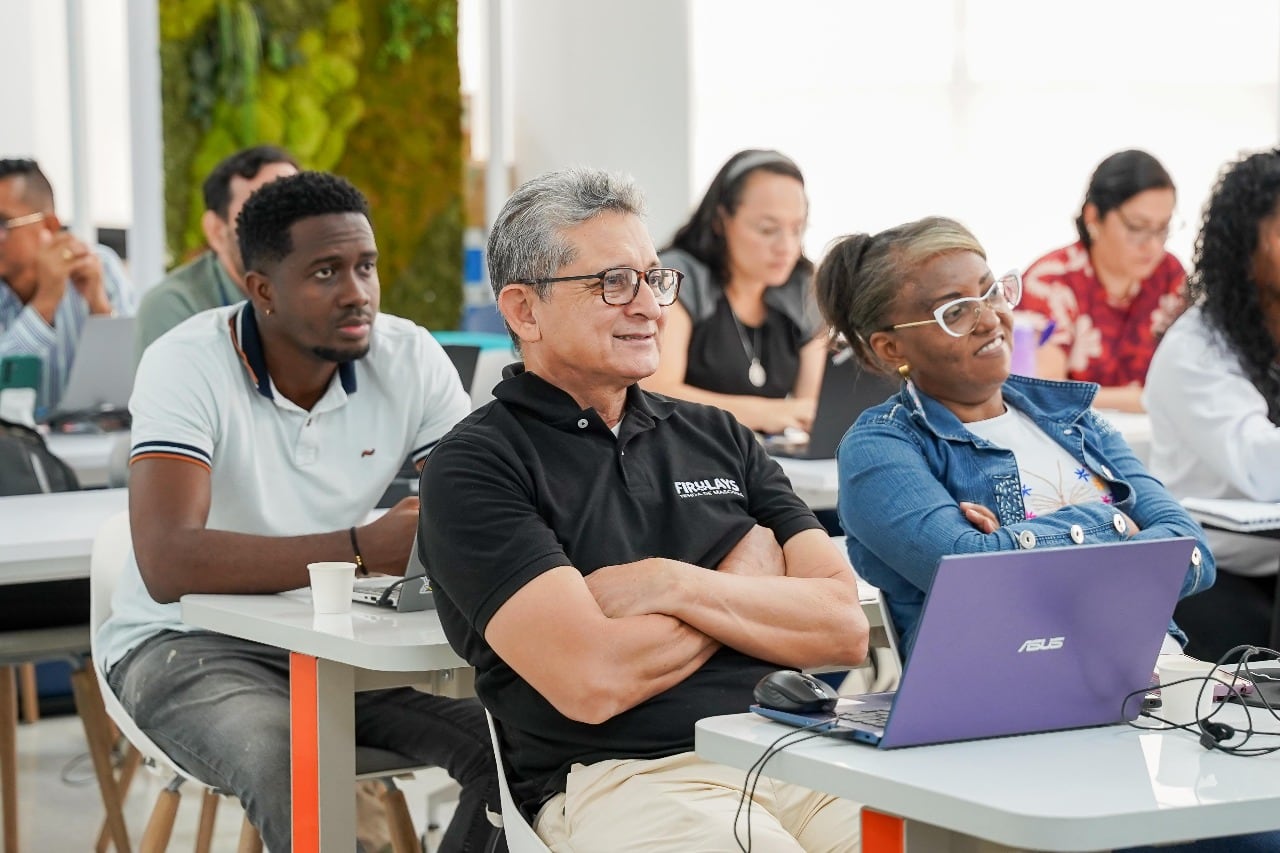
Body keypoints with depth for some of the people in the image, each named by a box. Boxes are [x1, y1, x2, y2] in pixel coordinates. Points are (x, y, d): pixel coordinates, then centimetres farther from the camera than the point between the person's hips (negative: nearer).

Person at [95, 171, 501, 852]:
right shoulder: (187, 366, -20)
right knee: (297, 762, -35)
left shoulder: (410, 357, -6)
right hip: (190, 642, -4)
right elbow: (168, 566, -32)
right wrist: (360, 550, -39)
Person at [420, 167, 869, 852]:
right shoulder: (475, 467, 2)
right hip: (618, 776, -5)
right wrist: (745, 587, 4)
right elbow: (594, 680, -11)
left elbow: (845, 627, 9)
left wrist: (672, 586, -4)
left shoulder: (717, 436, 20)